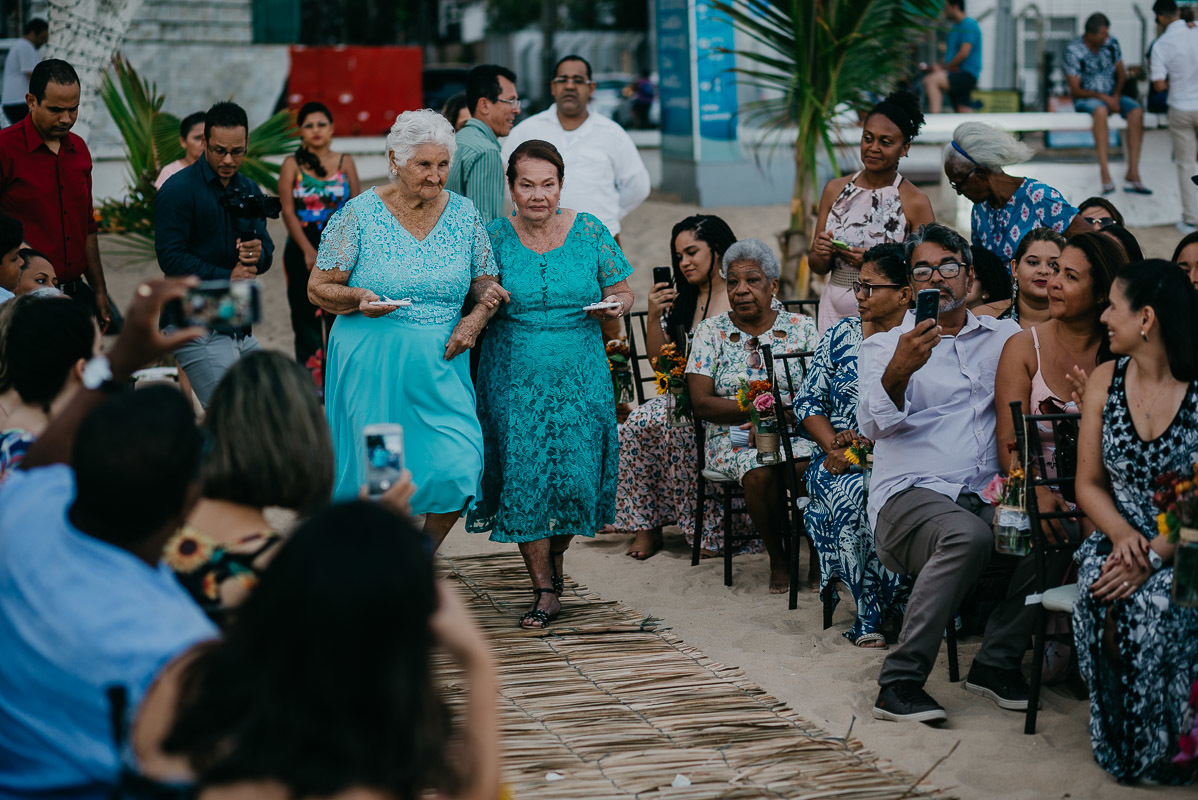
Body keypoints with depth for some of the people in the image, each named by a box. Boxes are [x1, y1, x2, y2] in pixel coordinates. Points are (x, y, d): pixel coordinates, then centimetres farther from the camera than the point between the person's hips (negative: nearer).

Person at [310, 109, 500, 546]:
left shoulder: (463, 213, 5)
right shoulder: (359, 213, -5)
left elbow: (487, 285, 14)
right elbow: (318, 287, -2)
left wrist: (476, 318, -6)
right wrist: (358, 299, -21)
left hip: (440, 365, 3)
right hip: (371, 364, -2)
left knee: (460, 466, -12)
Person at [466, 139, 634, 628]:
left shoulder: (588, 231, 1)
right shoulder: (495, 238, 0)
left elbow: (623, 293, 8)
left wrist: (615, 306, -13)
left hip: (579, 379, 0)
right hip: (514, 380, 0)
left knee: (575, 475, -3)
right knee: (523, 478, -4)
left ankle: (555, 557, 28)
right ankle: (544, 591, 7)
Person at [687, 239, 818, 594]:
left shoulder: (802, 327, 10)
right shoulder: (711, 331, 8)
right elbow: (702, 404, -3)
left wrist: (785, 415, -19)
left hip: (797, 432, 1)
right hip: (734, 438, 0)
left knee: (810, 467, -35)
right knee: (760, 474, -35)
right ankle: (777, 559, -13)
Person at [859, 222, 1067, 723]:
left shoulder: (1005, 338, 21)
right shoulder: (884, 346, 12)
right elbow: (873, 426, -6)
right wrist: (898, 372, -26)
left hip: (987, 496, 3)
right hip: (909, 495, -3)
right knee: (966, 535, -36)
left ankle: (997, 663, -10)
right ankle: (900, 682, -27)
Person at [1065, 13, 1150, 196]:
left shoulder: (1111, 42, 2)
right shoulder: (1073, 51, -13)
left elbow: (1121, 72, 10)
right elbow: (1075, 90, -12)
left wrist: (1116, 95, -8)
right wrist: (1102, 97, -21)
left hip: (1112, 96, 5)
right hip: (1086, 99, -5)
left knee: (1136, 112, -26)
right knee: (1101, 111, -40)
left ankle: (1132, 173, -30)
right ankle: (1105, 174, -46)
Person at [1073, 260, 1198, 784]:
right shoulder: (1105, 382, 6)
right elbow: (1089, 484, 8)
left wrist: (1154, 554, -24)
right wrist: (1123, 536, -12)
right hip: (1120, 537, 4)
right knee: (1099, 594, -29)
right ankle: (1117, 745, -11)